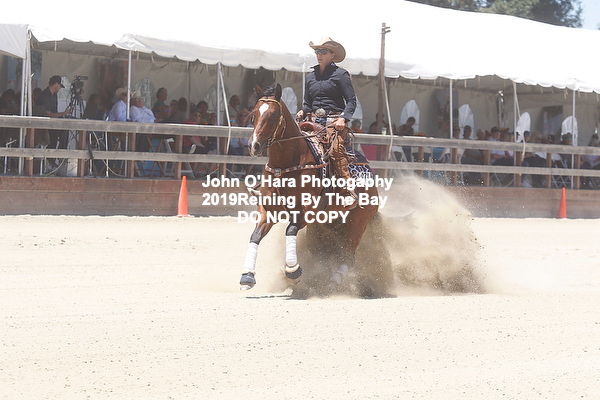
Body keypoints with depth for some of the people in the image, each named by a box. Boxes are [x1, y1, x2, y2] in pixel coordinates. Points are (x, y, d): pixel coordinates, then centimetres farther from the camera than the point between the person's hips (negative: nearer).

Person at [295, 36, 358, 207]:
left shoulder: (340, 74, 4)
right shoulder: (311, 76, 19)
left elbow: (351, 100, 1)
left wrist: (343, 118, -15)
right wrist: (303, 112, 3)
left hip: (335, 121, -5)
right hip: (315, 121, 6)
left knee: (336, 148, -31)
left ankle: (348, 191, -33)